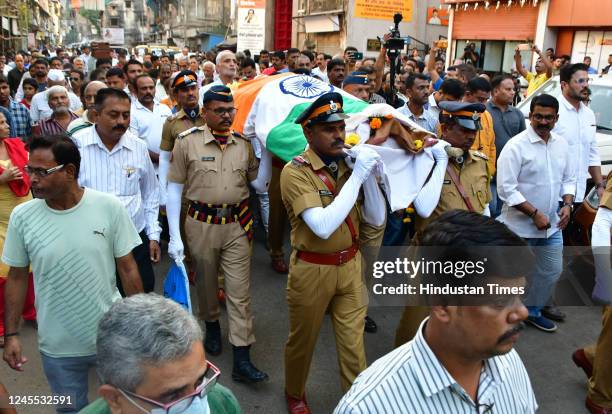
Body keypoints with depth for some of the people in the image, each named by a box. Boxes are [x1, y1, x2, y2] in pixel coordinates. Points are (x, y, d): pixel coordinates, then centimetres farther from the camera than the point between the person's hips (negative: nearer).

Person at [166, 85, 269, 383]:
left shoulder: (244, 143, 3)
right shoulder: (187, 141, -5)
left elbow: (258, 183, 9)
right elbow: (174, 189, -3)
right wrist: (174, 236, -6)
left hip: (238, 224, 1)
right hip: (202, 224, -1)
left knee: (240, 291, 1)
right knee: (206, 282, 18)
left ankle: (242, 360, 7)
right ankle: (211, 324, 47)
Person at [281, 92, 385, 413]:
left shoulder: (347, 164, -1)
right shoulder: (295, 171, -18)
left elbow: (376, 219, -1)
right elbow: (323, 227, -30)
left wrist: (368, 174, -15)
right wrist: (357, 176, -28)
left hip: (350, 266, 4)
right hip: (312, 270, -4)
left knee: (353, 342, 11)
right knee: (302, 341, 17)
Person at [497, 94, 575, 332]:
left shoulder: (561, 144, 5)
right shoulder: (515, 146, -16)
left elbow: (568, 179, 14)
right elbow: (506, 189, -20)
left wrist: (567, 204, -4)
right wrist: (535, 213, -21)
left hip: (552, 225, 7)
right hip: (520, 226, -6)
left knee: (552, 271, 16)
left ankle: (533, 311, 37)